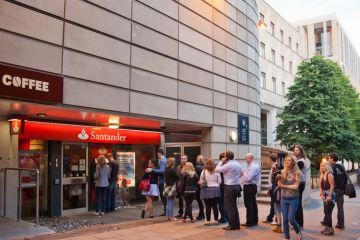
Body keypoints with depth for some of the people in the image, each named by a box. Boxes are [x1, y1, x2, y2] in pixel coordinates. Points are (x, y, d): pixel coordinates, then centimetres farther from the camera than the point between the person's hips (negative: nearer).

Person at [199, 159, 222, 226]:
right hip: (215, 190, 1)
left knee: (208, 206, 4)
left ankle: (208, 221, 8)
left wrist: (203, 185, 17)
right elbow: (219, 181, 2)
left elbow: (201, 182, -3)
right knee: (215, 206, 8)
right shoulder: (216, 172, -4)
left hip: (206, 190, -1)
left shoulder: (204, 172, -7)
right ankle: (216, 220, 14)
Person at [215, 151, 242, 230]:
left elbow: (217, 170, -11)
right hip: (237, 186, 8)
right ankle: (237, 224, 20)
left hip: (229, 187, -8)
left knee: (229, 207, -1)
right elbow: (241, 173, 20)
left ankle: (232, 225, 2)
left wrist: (221, 162, 0)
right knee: (234, 206, 16)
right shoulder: (238, 164, 9)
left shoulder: (228, 165, -17)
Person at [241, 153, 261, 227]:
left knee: (249, 204, -4)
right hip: (252, 186, 11)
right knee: (253, 204, 16)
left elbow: (248, 178, -25)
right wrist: (244, 173, 2)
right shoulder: (254, 165, 13)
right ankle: (254, 221, 25)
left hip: (249, 187, -11)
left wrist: (243, 174, -9)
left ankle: (250, 222, 1)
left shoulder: (253, 167, -20)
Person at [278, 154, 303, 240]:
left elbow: (295, 186, -13)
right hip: (284, 198, 3)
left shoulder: (297, 173, -7)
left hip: (293, 199, -3)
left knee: (291, 218, -6)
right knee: (285, 219, 5)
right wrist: (280, 176, -20)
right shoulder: (282, 172, 2)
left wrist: (284, 186, -11)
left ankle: (298, 231, 23)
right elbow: (279, 185, -6)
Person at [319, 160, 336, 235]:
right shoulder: (322, 175, 12)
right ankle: (327, 227, 21)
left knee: (328, 212, -6)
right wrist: (321, 194, 4)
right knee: (326, 212, 13)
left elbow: (332, 186, -18)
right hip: (325, 195, 9)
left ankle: (330, 229, 1)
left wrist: (330, 196, -21)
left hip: (330, 195, -9)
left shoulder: (329, 175, -13)